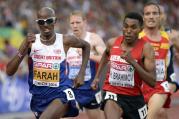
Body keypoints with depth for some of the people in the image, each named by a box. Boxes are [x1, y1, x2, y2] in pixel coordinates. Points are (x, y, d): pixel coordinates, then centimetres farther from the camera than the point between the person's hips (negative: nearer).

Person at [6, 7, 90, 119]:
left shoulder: (65, 41, -7)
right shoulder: (31, 42, -5)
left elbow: (86, 46, 15)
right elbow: (10, 71, -11)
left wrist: (81, 73, 7)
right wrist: (24, 48, -23)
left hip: (61, 94, -4)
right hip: (39, 97, 4)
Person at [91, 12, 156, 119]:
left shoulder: (146, 48, -14)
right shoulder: (112, 43, -3)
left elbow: (152, 82, -21)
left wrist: (133, 62, -29)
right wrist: (97, 76, 23)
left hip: (135, 97, 0)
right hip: (113, 93, 0)